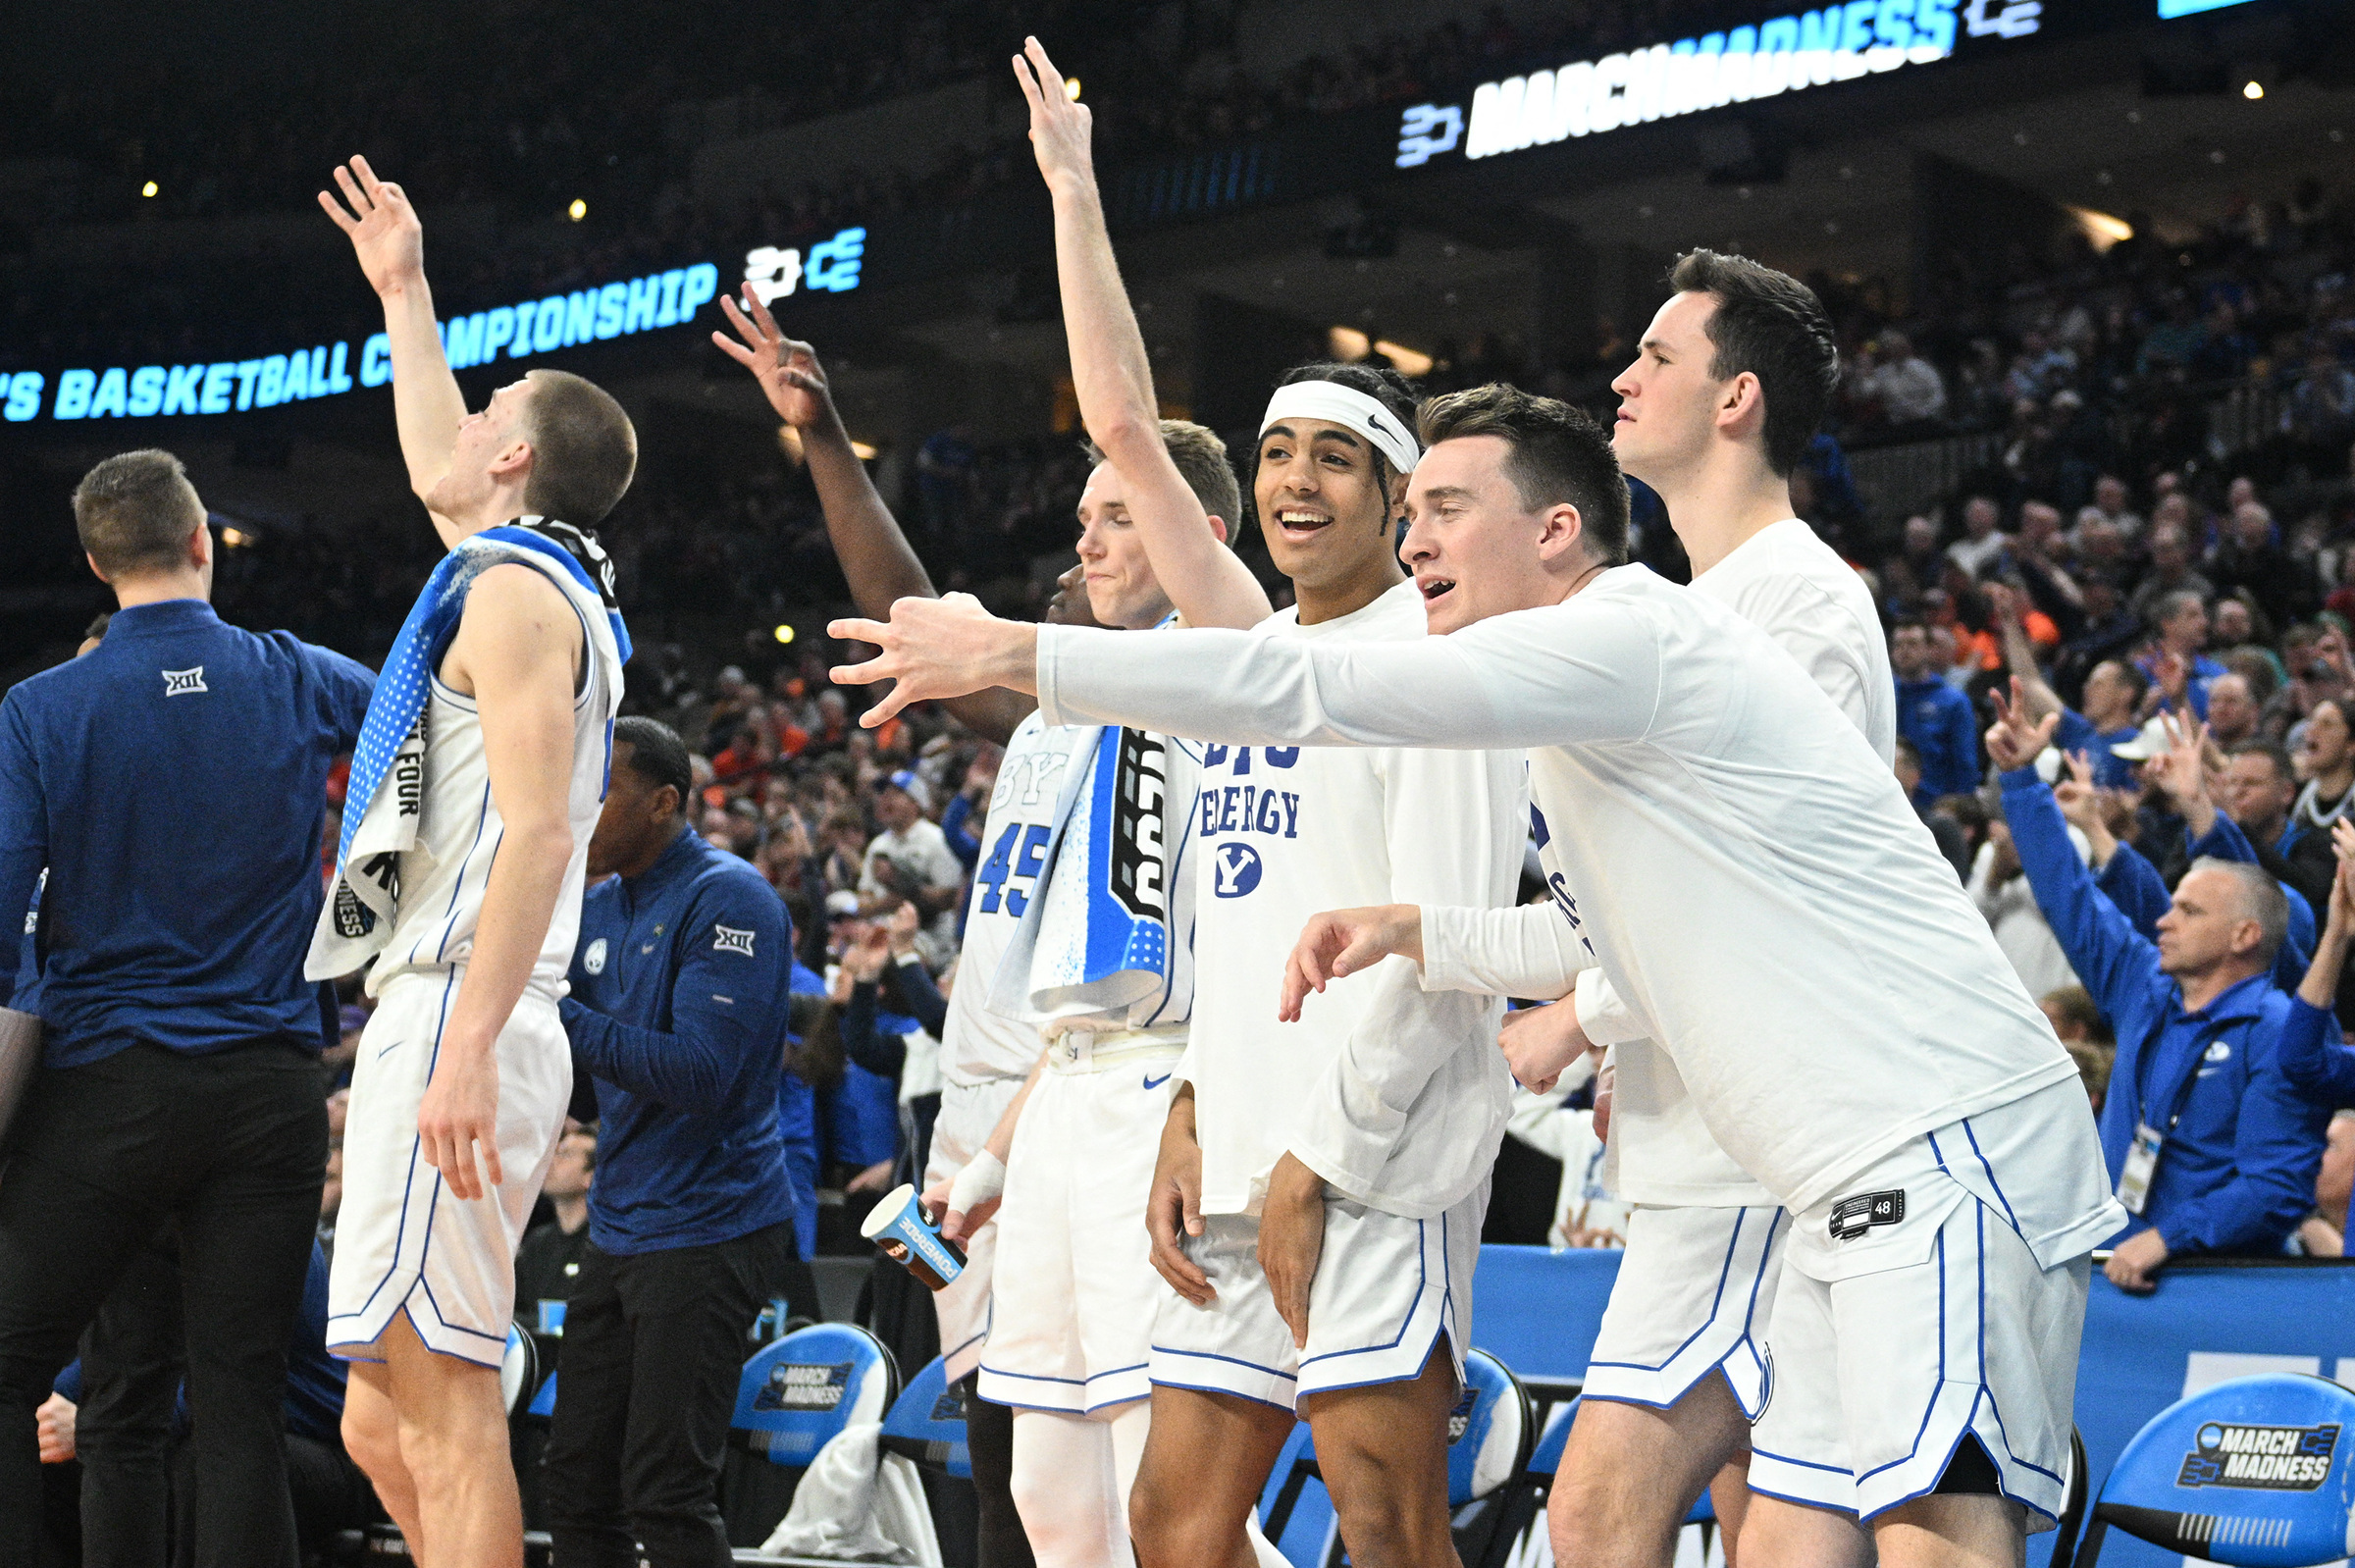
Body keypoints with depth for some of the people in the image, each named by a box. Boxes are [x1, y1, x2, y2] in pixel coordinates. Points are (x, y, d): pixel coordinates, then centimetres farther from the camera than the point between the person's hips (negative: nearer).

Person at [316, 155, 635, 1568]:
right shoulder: (551, 581, 21)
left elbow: (537, 834, -18)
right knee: (387, 1421, 10)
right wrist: (406, 294, 52)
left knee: (438, 1397, -13)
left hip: (456, 1019, -10)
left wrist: (466, 1049, -25)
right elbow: (437, 472, 44)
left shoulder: (514, 591, -7)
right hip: (450, 1026, 10)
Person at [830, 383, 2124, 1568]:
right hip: (1856, 1193, 10)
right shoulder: (1591, 711, 21)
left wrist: (1020, 653, -11)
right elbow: (1610, 928, 37)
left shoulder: (1629, 634, -11)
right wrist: (1416, 933, 25)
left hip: (1950, 1154, -10)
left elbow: (1321, 690, -16)